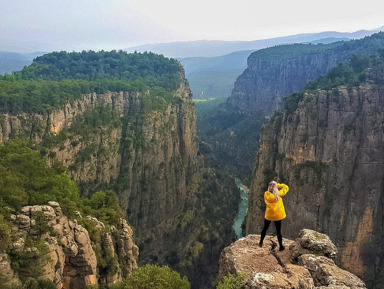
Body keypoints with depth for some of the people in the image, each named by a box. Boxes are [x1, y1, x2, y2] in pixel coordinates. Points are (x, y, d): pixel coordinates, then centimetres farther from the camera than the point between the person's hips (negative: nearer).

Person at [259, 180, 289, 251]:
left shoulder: (266, 194, -18)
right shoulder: (279, 194, -15)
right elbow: (286, 187, 1)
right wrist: (277, 185, -2)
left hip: (268, 215, 1)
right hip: (277, 216, 0)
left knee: (265, 228, 20)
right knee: (278, 231, 11)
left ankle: (261, 242, 32)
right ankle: (281, 246, 18)